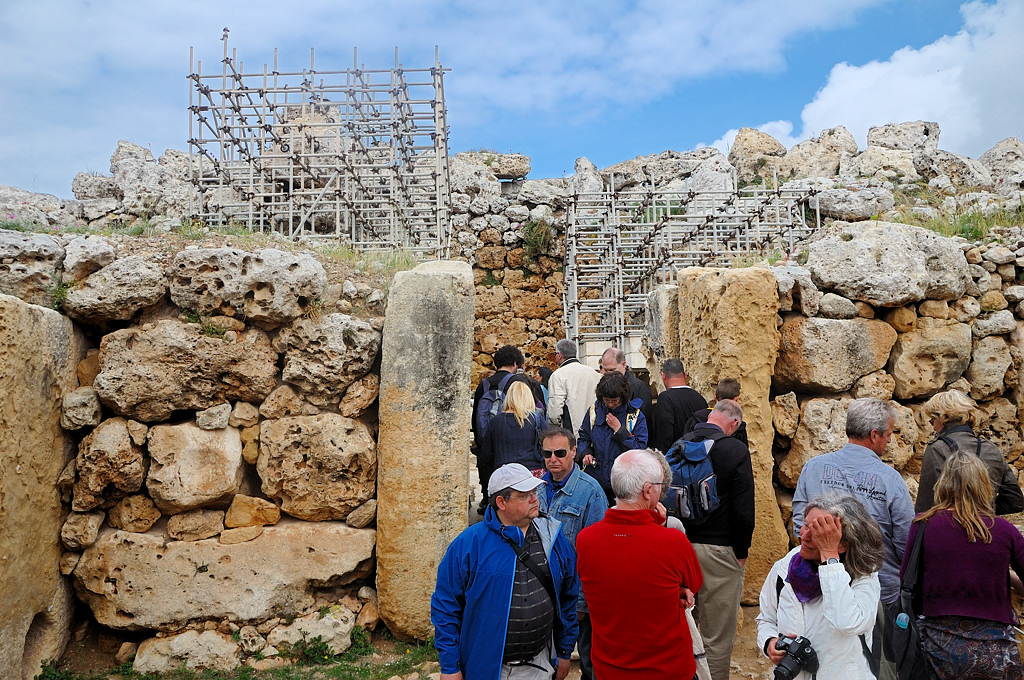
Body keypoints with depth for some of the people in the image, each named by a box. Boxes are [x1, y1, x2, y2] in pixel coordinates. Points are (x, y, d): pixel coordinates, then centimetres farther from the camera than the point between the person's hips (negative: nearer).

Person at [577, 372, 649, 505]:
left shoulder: (636, 416, -4)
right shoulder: (593, 411, 3)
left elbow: (640, 449, -10)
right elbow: (583, 438, 13)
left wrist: (619, 430, -15)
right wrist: (586, 453, -8)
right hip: (595, 478, 2)